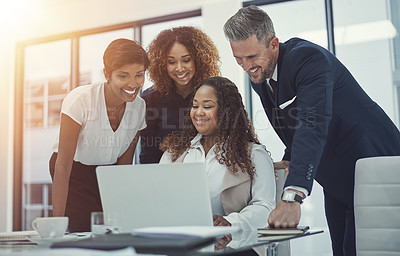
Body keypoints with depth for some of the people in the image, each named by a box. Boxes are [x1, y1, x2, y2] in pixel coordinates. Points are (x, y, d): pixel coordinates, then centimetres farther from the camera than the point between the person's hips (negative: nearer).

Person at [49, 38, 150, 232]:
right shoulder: (80, 100, -23)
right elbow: (63, 165, -24)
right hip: (74, 175, -3)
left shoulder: (139, 107, -9)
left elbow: (124, 164, -2)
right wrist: (58, 220, -28)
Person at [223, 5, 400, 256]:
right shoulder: (259, 77, 0)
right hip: (336, 177, 8)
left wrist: (292, 196, -50)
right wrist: (289, 160, 4)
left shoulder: (309, 58, -26)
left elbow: (312, 127, -41)